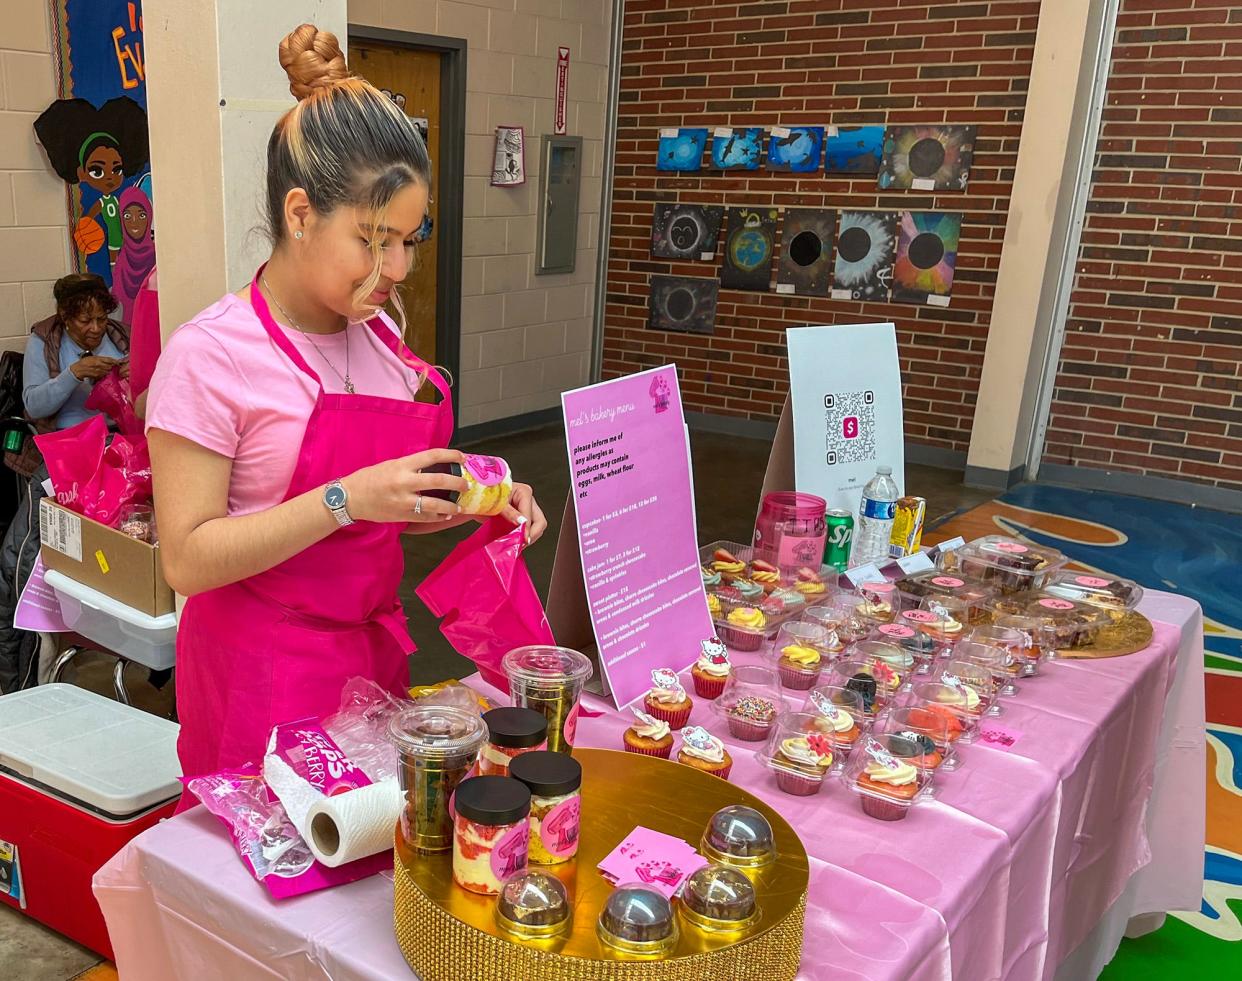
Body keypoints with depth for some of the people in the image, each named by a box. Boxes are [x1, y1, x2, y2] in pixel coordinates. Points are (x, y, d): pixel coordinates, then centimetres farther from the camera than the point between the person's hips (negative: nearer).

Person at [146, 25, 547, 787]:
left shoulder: (379, 333, 3)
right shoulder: (210, 355, -16)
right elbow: (188, 559, -17)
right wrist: (346, 498, -27)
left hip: (375, 648, 6)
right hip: (264, 673, -6)